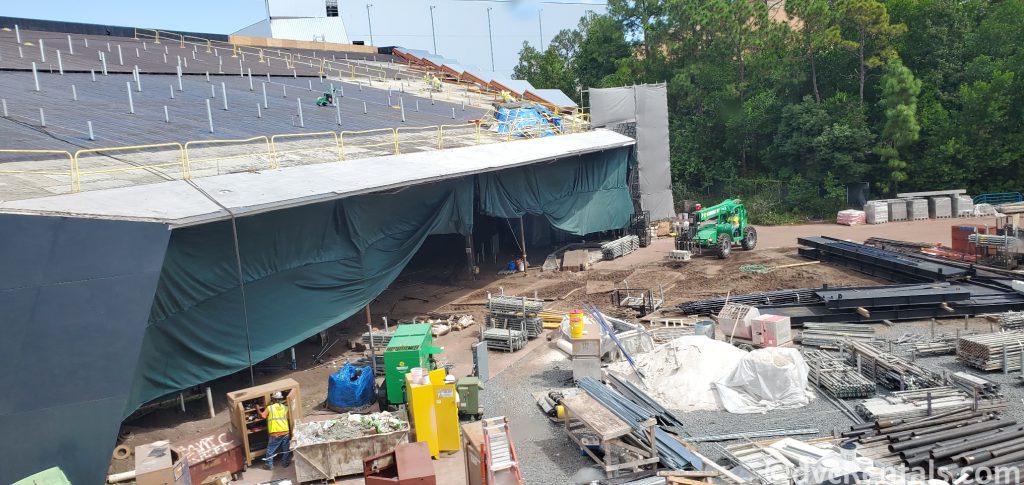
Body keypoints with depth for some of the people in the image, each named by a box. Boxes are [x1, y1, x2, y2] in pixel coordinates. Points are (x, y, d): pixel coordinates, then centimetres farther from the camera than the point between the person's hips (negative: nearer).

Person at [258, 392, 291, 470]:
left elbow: (263, 416, -6)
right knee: (286, 449, 17)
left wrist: (258, 410, 9)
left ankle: (269, 465, 20)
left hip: (275, 434, -2)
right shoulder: (285, 408, 3)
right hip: (285, 432, 2)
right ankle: (286, 463, 24)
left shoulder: (269, 408, -3)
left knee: (270, 450, 14)